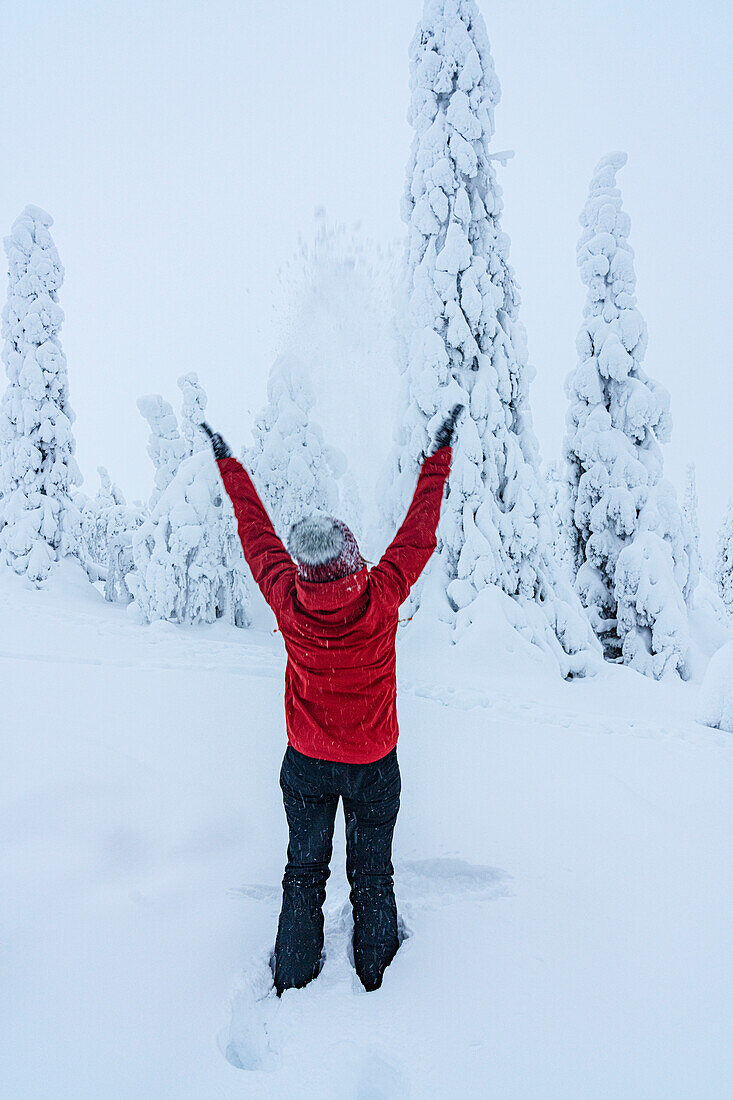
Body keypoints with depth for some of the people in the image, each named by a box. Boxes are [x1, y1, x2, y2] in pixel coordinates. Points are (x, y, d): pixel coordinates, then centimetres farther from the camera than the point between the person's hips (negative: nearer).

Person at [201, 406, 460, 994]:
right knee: (373, 873, 19)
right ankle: (376, 976, 39)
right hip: (375, 764, -1)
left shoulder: (289, 604, -23)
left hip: (307, 763, 1)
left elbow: (257, 534, -9)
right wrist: (440, 453, -2)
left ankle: (293, 979, 37)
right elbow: (419, 531, -15)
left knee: (304, 871, 20)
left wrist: (230, 464, 6)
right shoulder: (381, 598, -27)